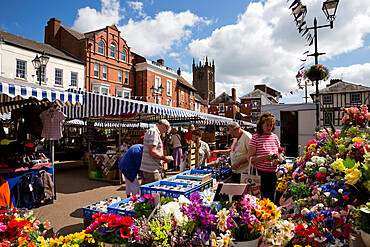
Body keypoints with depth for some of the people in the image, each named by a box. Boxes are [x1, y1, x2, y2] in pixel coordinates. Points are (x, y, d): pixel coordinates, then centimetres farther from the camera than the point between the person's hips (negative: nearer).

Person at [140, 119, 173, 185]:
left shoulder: (151, 131, 19)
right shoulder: (154, 132, -14)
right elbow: (152, 152, -23)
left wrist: (162, 160, 19)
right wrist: (164, 158, -10)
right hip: (152, 170, -10)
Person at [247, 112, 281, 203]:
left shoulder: (275, 137, 9)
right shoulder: (256, 138, -5)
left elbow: (279, 154, 19)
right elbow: (250, 158, -10)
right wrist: (265, 157, -23)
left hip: (273, 174, 4)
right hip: (260, 173, -4)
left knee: (271, 199, 11)